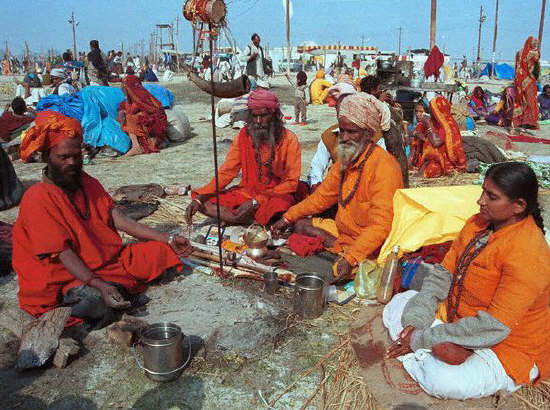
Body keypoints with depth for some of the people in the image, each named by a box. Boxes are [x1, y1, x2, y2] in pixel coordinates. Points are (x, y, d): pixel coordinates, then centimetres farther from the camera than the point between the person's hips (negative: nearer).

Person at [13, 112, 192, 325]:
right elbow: (63, 254, -20)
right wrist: (98, 284, -33)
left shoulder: (88, 183, 10)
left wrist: (168, 240, -3)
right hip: (66, 274, -8)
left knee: (159, 251, -9)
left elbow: (117, 218, 5)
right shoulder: (37, 199, -13)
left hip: (108, 259, 8)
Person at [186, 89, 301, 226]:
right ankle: (258, 219, -18)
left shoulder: (289, 139, -8)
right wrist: (199, 199, -14)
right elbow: (227, 171, 0)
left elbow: (291, 182, -11)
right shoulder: (244, 135, 2)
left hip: (276, 194, -5)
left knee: (276, 206, -40)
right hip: (246, 193, 5)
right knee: (203, 201, -14)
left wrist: (256, 202, -20)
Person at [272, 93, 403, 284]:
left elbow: (381, 226, -29)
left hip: (370, 247, -8)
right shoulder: (346, 159, 5)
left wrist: (351, 259, -37)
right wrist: (287, 218, 11)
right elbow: (323, 196, 16)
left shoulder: (383, 166, -24)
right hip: (342, 231, 9)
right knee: (301, 225, 6)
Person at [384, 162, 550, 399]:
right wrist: (415, 322, -13)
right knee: (397, 305, 3)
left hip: (507, 346, -8)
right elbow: (443, 273, 1)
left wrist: (422, 339, -25)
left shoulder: (528, 254, -28)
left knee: (443, 382, -32)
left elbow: (494, 326, -30)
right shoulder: (478, 223, -2)